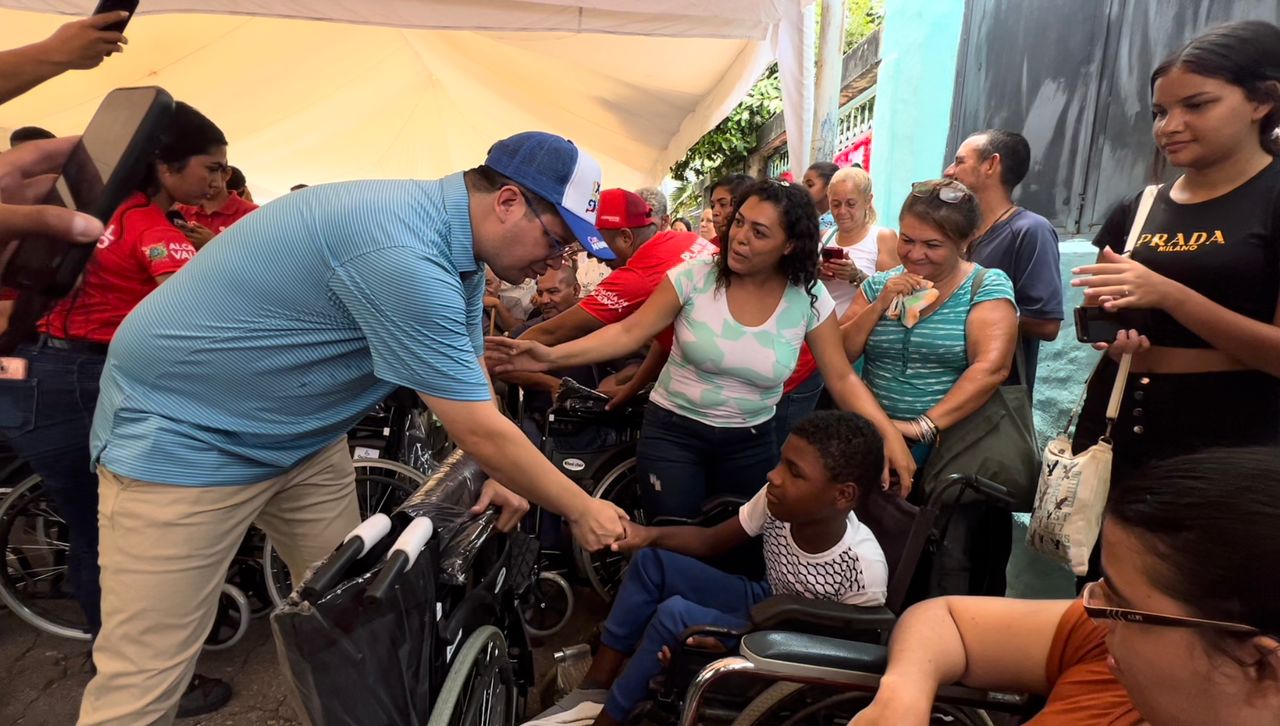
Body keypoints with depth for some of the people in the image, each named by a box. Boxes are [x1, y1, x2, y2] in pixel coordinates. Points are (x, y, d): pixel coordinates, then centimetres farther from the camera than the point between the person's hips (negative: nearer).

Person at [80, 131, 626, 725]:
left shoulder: (456, 242, -2)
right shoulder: (402, 254, -33)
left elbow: (470, 374, 9)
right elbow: (479, 431, -28)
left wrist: (498, 473, -1)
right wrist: (582, 511, -15)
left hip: (301, 435, 9)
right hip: (178, 433, -9)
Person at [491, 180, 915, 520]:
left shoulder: (808, 299, -10)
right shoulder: (694, 277, -14)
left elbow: (842, 379, -7)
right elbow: (629, 332, -15)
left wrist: (889, 435, -22)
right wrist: (552, 356, -27)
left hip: (751, 443, 2)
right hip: (673, 432, -1)